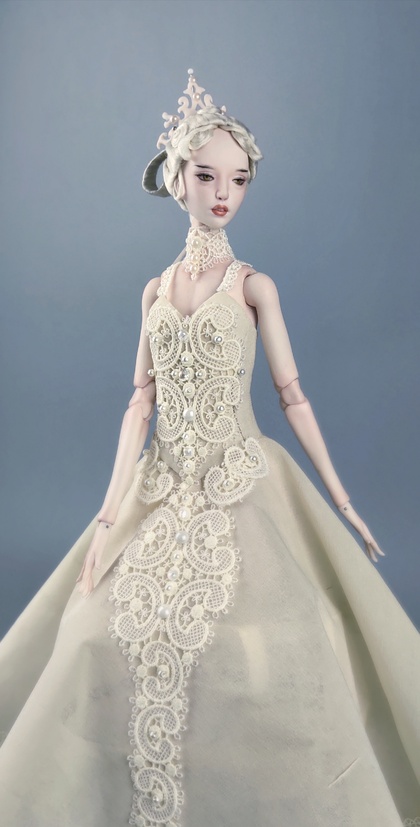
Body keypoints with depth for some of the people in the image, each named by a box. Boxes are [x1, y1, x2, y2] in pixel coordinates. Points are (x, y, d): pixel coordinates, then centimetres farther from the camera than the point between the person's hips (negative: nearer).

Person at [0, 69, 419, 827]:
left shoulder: (253, 285, 2)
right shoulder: (155, 290, 11)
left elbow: (292, 395, 2)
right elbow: (141, 402, 5)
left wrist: (341, 501, 2)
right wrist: (110, 513, -3)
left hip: (243, 484, -3)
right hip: (163, 487, 3)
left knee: (265, 644, -12)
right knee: (105, 634, -3)